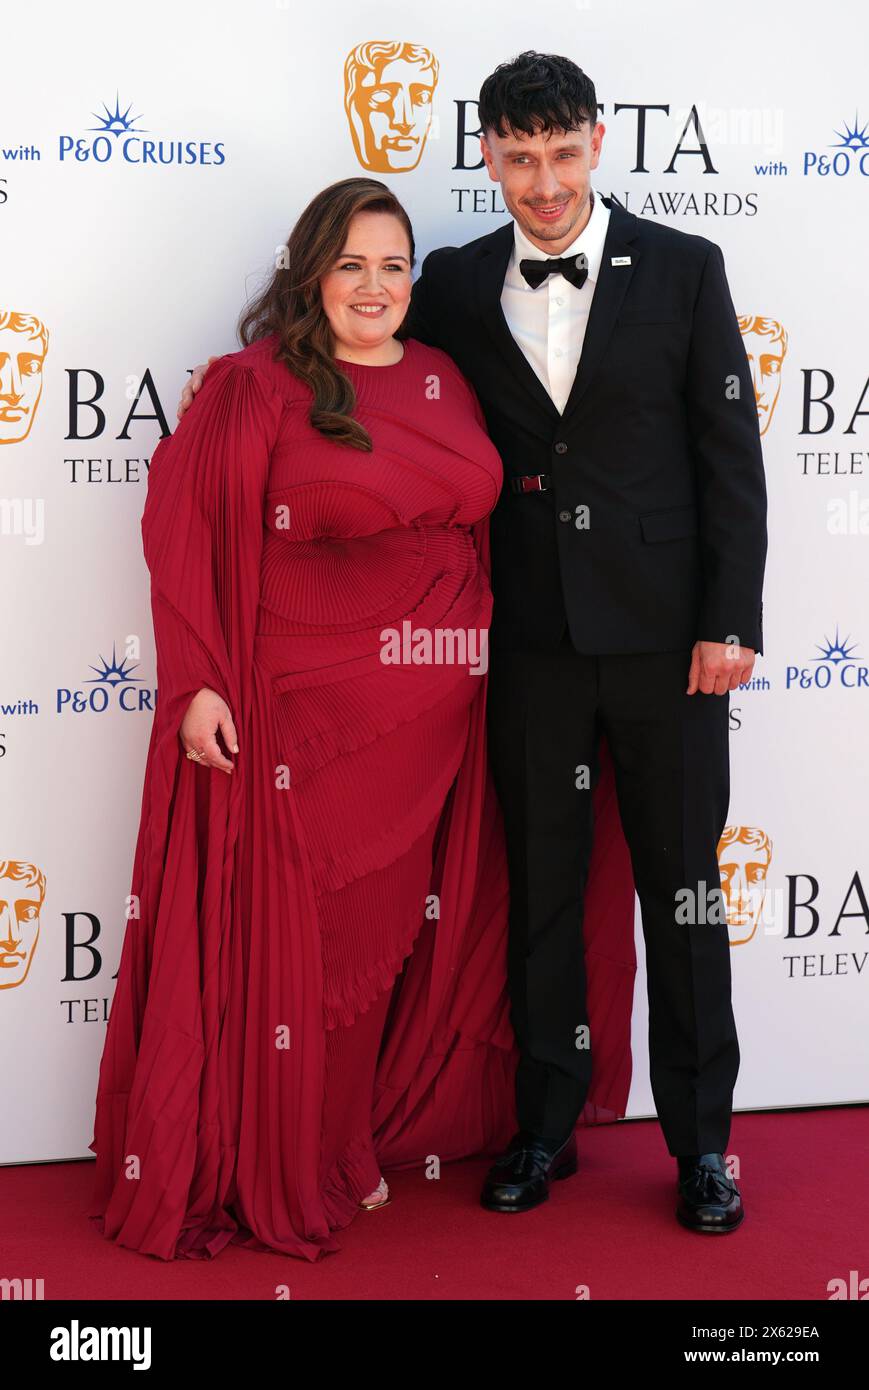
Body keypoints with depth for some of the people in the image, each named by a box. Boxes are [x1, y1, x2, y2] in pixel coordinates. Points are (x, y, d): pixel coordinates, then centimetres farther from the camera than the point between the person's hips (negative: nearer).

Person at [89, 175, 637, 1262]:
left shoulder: (444, 382, 10)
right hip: (308, 711, -5)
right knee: (306, 928, 4)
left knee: (413, 921, 14)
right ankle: (292, 1169, 21)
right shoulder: (257, 387, -7)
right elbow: (185, 530, -11)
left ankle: (372, 1132, 33)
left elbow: (481, 524, 15)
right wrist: (197, 684, -16)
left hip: (438, 710, 6)